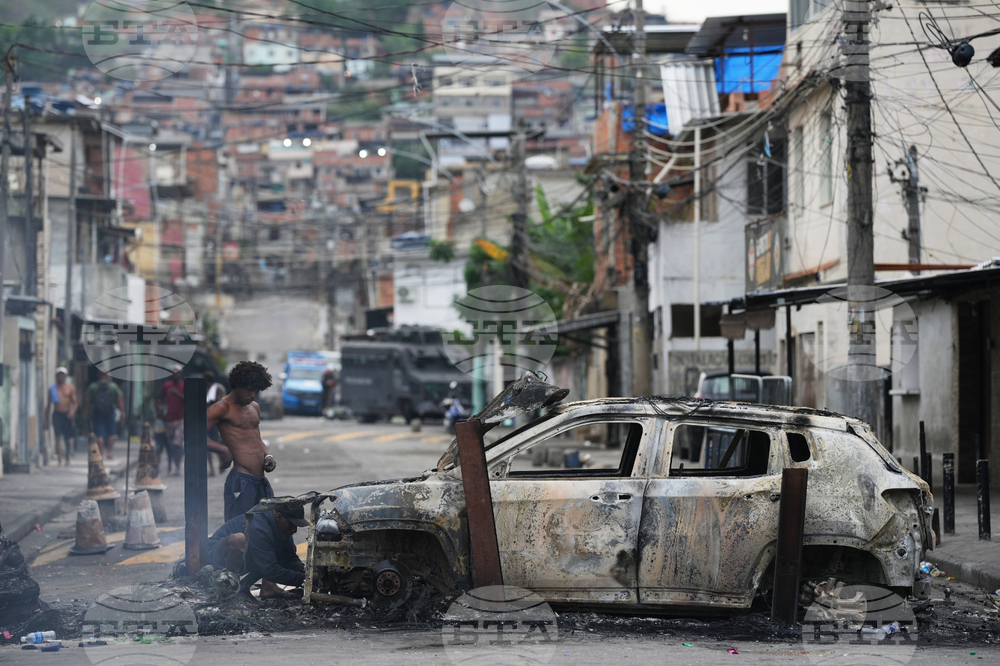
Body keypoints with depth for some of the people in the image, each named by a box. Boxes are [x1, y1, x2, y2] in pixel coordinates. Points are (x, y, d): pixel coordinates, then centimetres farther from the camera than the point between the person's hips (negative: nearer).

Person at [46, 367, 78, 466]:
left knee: (68, 439, 8)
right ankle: (60, 461, -14)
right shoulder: (52, 388, 8)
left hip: (67, 414, 1)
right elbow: (49, 403, 13)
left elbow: (74, 402, 4)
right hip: (57, 414, -1)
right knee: (58, 438, -12)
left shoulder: (71, 387, 7)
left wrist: (73, 411, -15)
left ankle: (67, 458, 32)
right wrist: (47, 416, 10)